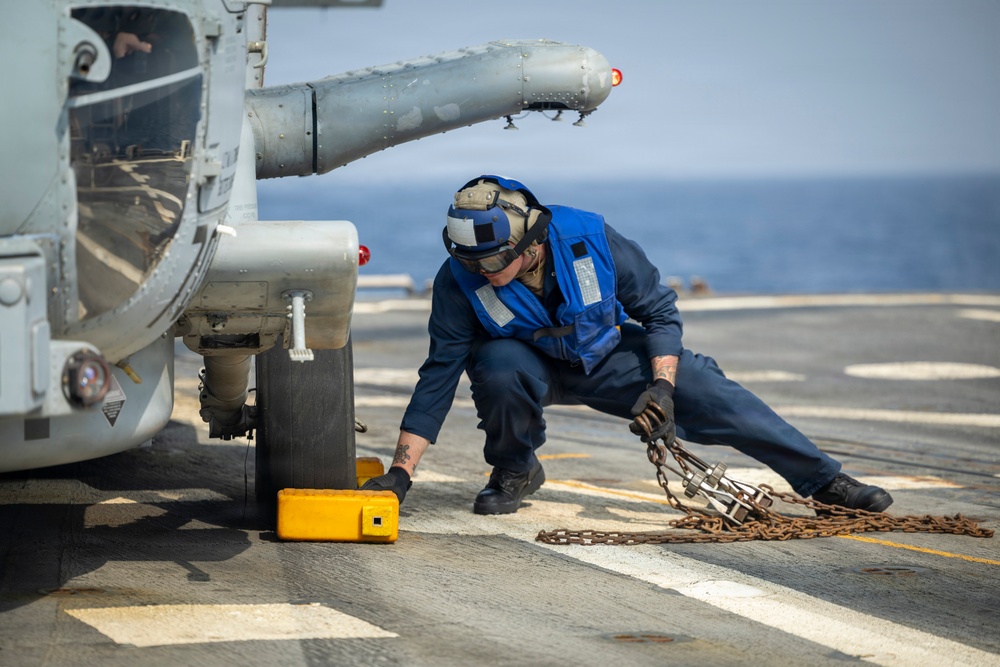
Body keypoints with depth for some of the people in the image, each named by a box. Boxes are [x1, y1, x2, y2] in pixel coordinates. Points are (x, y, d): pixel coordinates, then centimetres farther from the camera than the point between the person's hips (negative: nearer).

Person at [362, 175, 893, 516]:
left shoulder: (590, 240, -29)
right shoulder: (459, 281, -29)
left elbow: (660, 309, -14)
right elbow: (439, 374, -24)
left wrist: (660, 386, -25)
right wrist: (400, 472, -30)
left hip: (607, 357, 1)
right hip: (531, 363, 0)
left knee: (711, 394, -15)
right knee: (498, 366, -37)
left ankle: (824, 480, -3)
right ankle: (514, 471, -7)